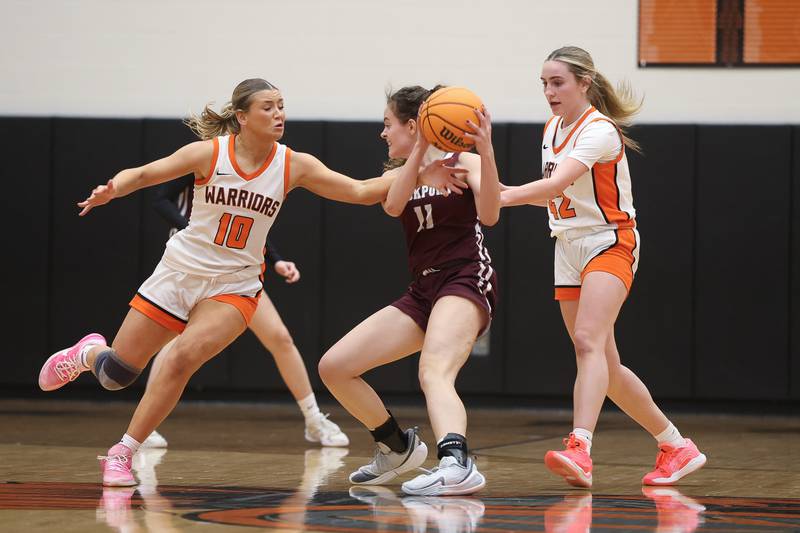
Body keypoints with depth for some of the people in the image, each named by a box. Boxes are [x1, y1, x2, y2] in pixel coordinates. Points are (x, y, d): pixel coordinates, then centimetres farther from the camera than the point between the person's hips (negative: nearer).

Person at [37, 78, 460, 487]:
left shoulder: (294, 166, -8)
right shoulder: (208, 153, -12)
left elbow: (362, 192, -10)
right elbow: (143, 173, -6)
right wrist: (110, 189, -27)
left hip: (232, 287, 0)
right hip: (179, 271, 0)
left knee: (182, 359, -25)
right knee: (114, 375, 4)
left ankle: (121, 456, -10)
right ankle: (89, 353, 43)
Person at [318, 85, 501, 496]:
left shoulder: (465, 161, -1)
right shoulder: (397, 173, 15)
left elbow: (489, 215, -20)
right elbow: (392, 205, -10)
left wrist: (485, 152, -32)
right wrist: (421, 150, -21)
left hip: (467, 280, -7)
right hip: (422, 290, 7)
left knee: (433, 372, -36)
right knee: (333, 367, 3)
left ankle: (457, 464, -58)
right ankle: (397, 447, 22)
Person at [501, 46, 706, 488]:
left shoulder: (600, 131, -17)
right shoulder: (552, 129, 9)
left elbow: (556, 184, -31)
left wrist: (501, 197, -41)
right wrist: (502, 190, 0)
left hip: (610, 244, -8)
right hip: (568, 248, 8)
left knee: (589, 342, -28)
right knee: (605, 367, 8)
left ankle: (580, 450, -43)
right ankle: (676, 446, 22)